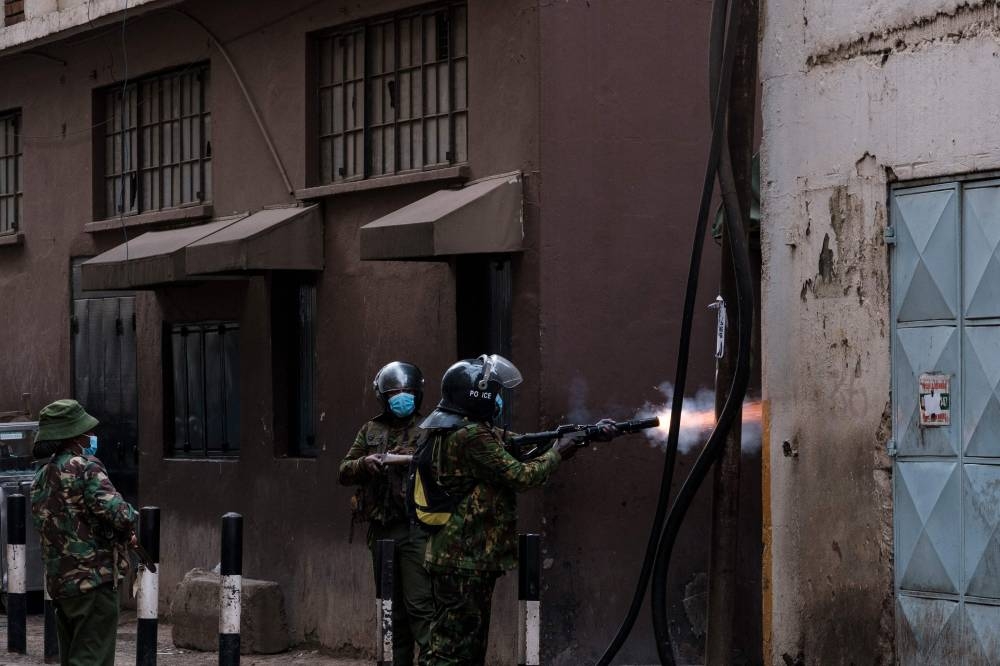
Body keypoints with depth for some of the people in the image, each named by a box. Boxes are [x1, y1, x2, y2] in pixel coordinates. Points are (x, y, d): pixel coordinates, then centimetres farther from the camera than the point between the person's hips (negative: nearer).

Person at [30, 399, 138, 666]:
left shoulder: (41, 477, 16)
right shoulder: (83, 467, -12)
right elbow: (117, 513, -24)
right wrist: (131, 519, 1)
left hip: (59, 583, 9)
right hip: (94, 579, -9)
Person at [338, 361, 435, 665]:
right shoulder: (371, 431, 15)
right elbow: (344, 472, 12)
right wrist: (364, 463, -7)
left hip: (416, 529, -5)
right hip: (381, 531, 5)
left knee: (420, 604, -12)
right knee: (393, 606, 12)